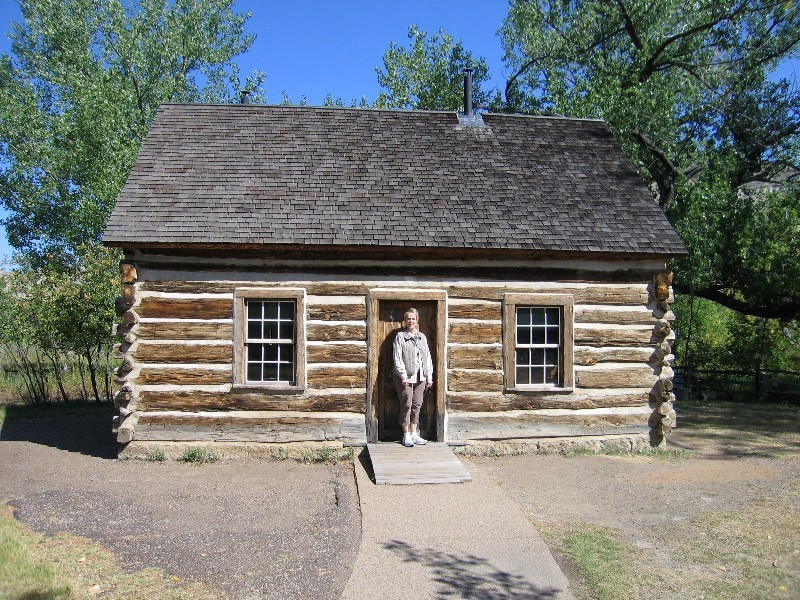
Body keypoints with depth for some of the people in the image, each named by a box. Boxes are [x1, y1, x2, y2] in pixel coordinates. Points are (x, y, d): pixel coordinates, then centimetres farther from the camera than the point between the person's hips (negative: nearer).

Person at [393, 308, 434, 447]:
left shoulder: (422, 337, 12)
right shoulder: (400, 336, -2)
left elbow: (428, 357, 12)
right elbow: (398, 358, -8)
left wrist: (429, 376, 6)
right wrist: (403, 376, -16)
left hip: (420, 377, 5)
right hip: (405, 377, -4)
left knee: (417, 405, 7)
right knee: (406, 405, -2)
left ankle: (414, 434, 16)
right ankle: (406, 435, 7)